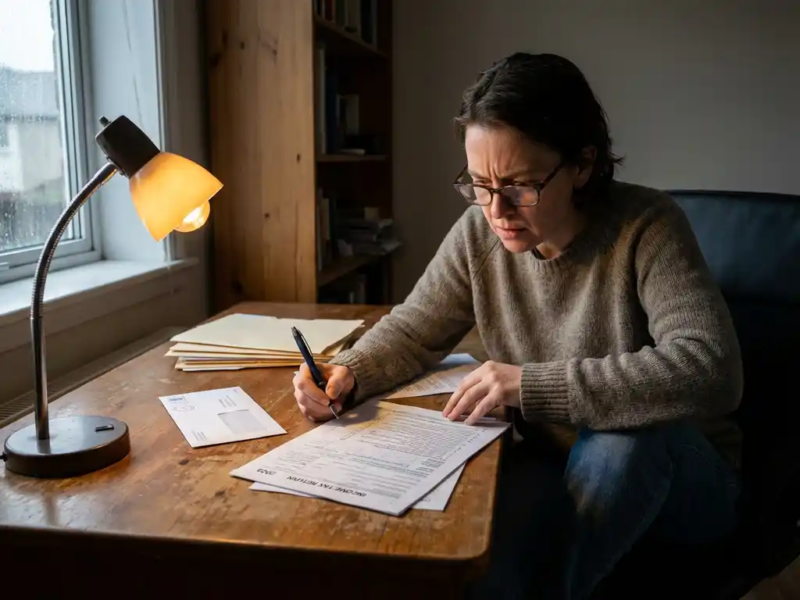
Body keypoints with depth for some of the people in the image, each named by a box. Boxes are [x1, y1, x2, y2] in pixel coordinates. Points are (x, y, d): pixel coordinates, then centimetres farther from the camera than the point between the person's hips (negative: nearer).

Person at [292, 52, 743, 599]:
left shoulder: (645, 227, -23)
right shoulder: (479, 233, -9)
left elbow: (712, 369, -35)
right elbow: (411, 333, 1)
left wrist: (533, 385, -39)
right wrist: (348, 374, -20)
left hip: (674, 472, 0)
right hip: (554, 463, 1)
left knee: (625, 428, -36)